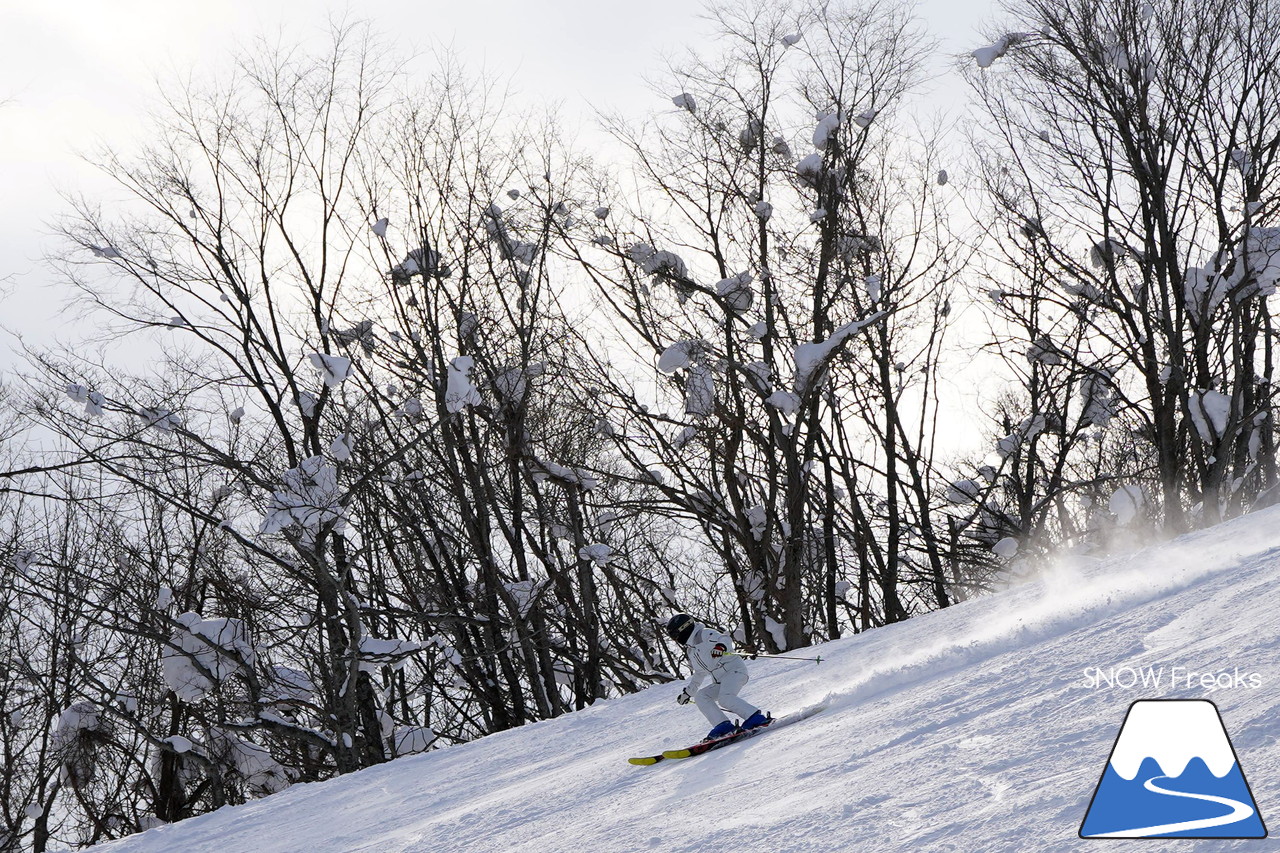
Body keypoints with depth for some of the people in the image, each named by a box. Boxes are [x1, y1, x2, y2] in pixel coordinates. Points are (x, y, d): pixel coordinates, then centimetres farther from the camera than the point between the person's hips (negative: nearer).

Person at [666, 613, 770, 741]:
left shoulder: (704, 635, -2)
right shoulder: (690, 650, 25)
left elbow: (725, 639, -17)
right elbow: (699, 674, 37)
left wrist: (720, 647, -39)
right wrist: (688, 692, 38)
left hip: (734, 669, -9)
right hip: (720, 681, 9)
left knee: (725, 699, -30)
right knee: (700, 696, -8)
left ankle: (756, 717, -30)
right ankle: (724, 726, -19)